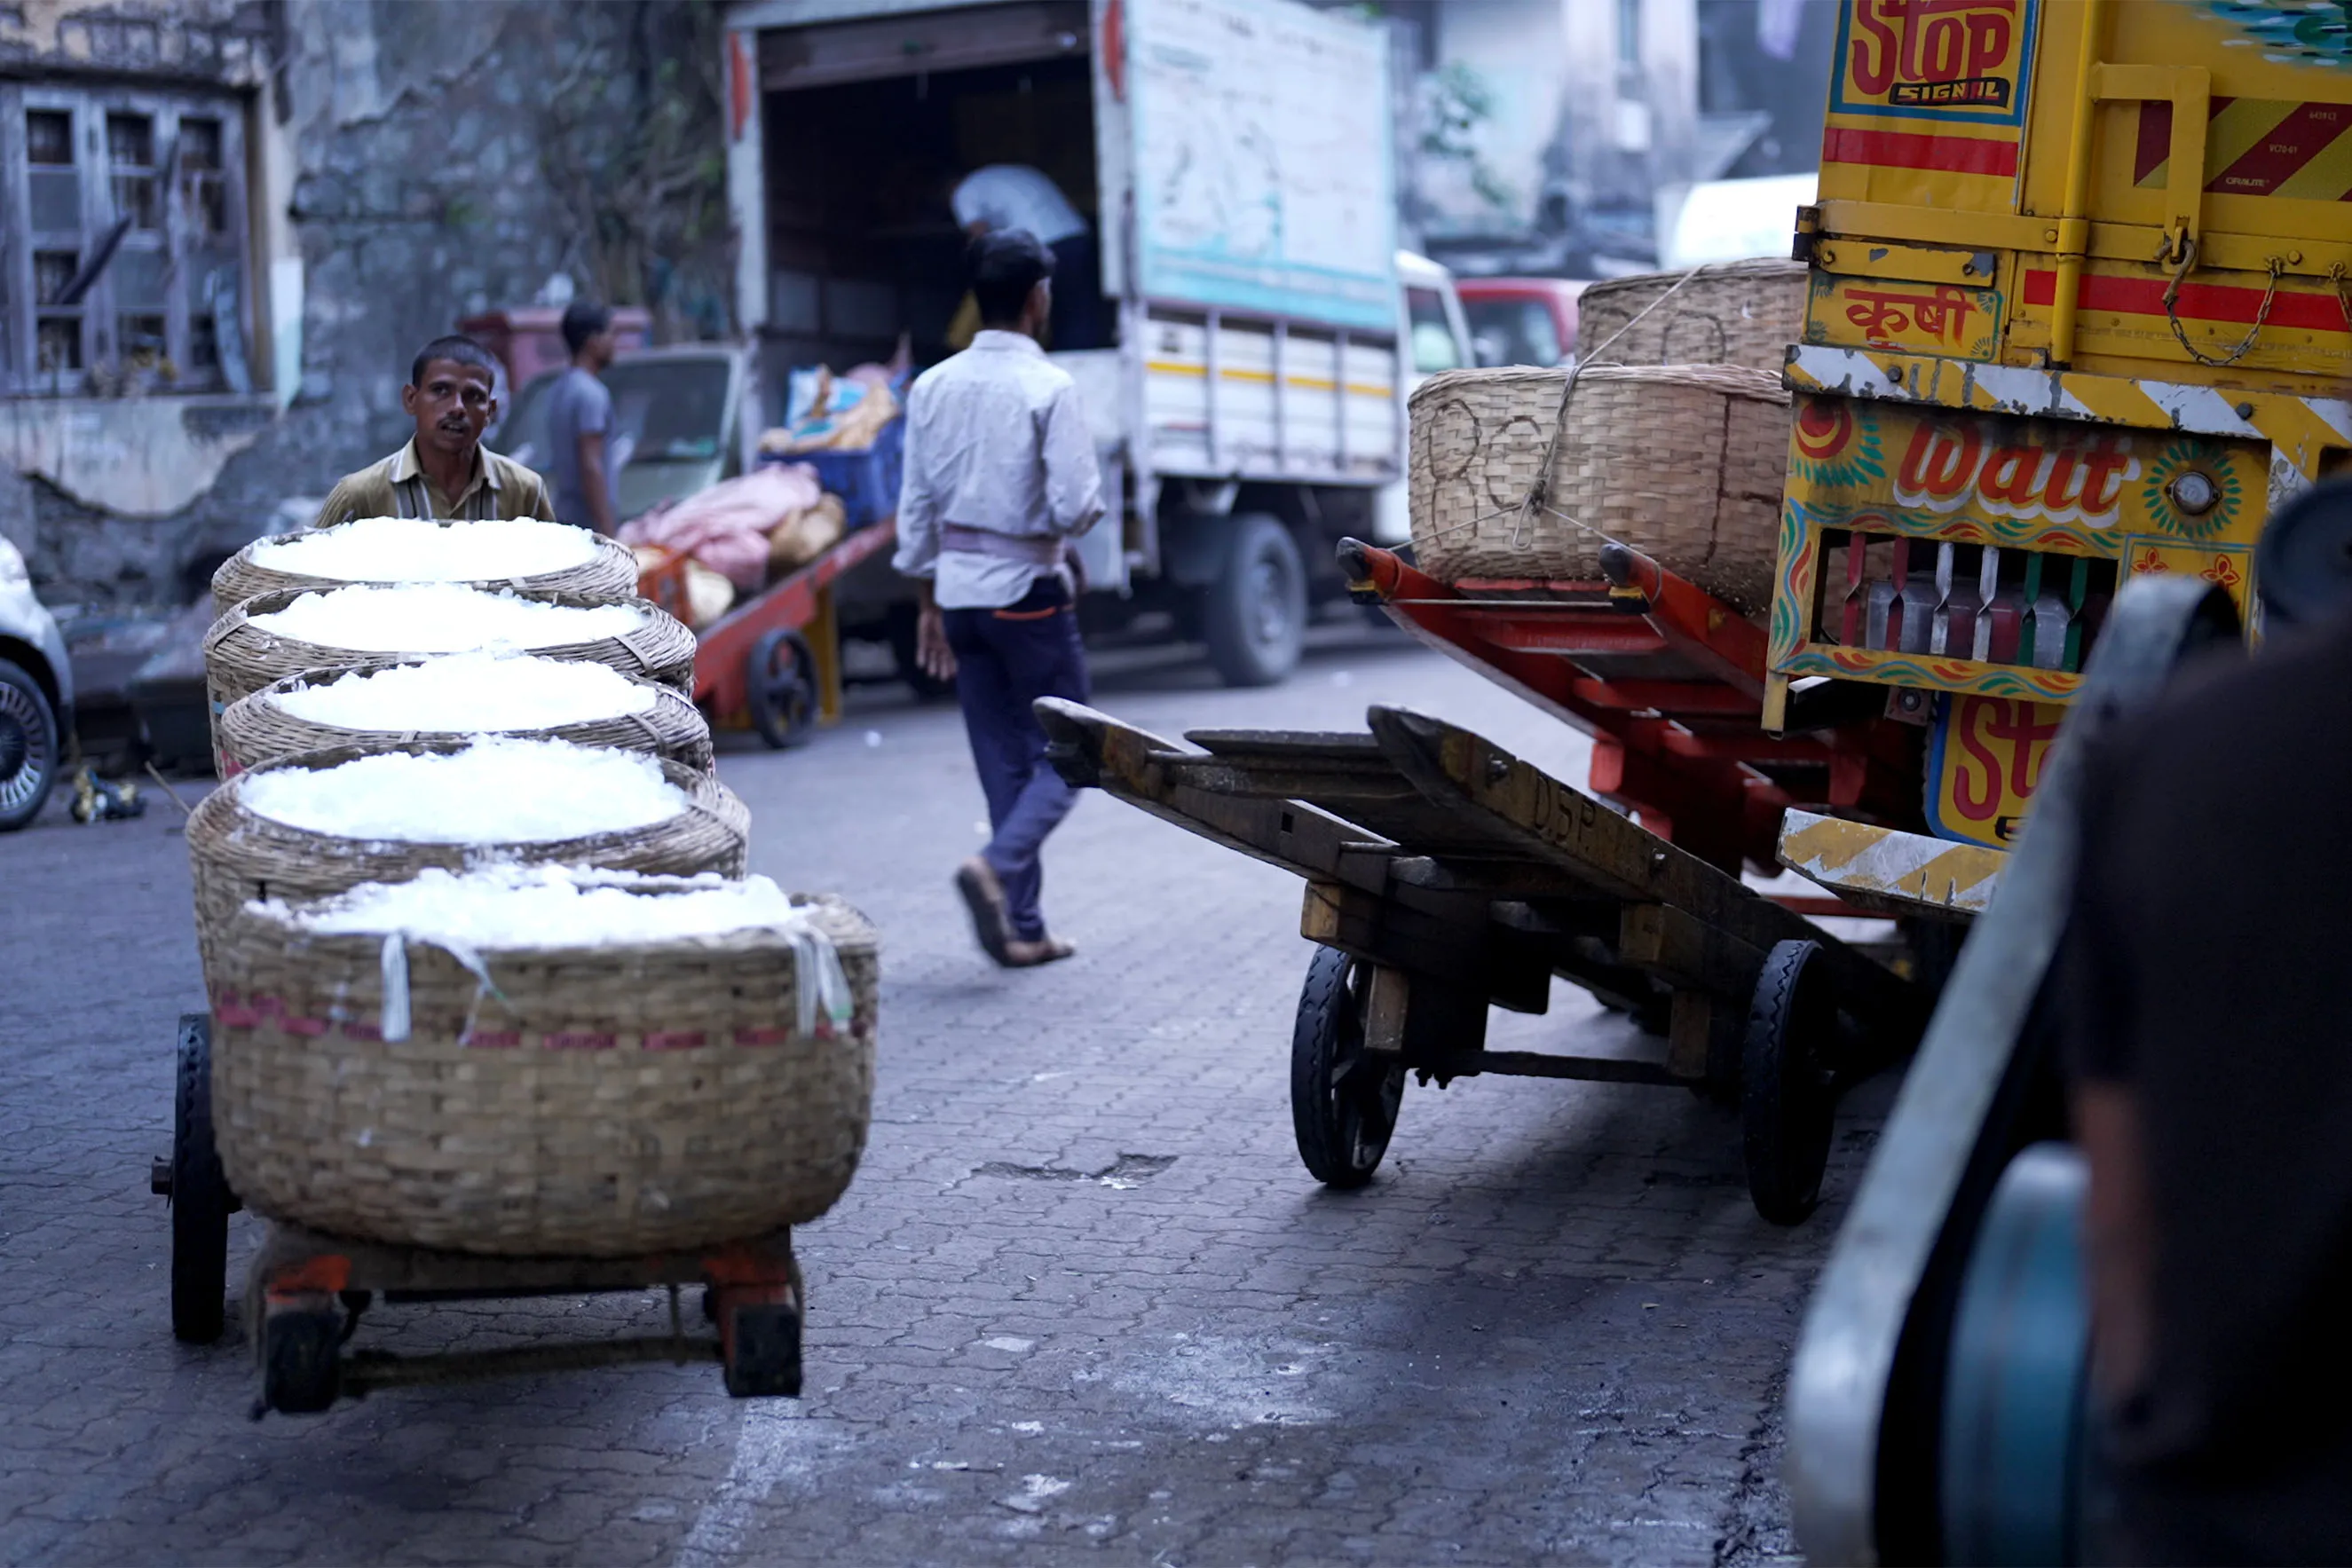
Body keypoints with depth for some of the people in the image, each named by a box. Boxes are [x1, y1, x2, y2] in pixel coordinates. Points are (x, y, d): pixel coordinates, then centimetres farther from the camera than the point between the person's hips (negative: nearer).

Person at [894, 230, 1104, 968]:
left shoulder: (933, 386, 4)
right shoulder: (1049, 387, -14)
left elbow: (915, 505, 8)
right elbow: (1074, 505, -18)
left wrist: (928, 599, 15)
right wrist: (1074, 526, 6)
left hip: (958, 585, 6)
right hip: (1029, 589, -6)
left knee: (1002, 760, 12)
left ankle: (1021, 928, 13)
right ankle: (998, 864, -17)